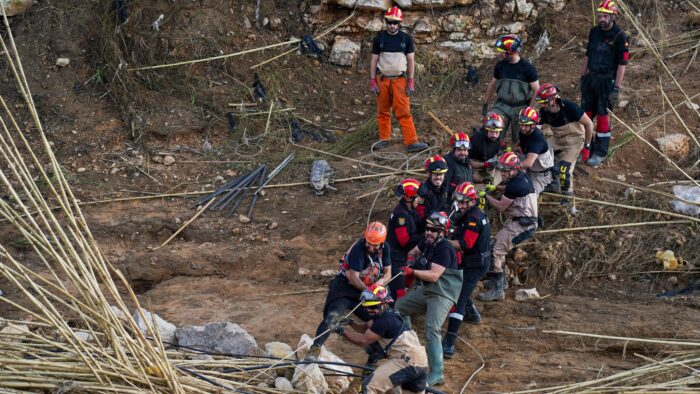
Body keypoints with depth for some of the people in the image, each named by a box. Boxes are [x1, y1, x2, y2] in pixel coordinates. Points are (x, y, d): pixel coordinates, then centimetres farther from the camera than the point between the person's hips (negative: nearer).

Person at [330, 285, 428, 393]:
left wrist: (342, 331, -5)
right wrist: (350, 323, 2)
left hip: (408, 361, -10)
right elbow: (366, 328, 18)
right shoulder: (387, 315, 15)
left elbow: (363, 341, -12)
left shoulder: (384, 320, -14)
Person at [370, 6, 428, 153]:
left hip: (400, 79, -2)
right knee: (383, 111, 6)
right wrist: (372, 81, 2)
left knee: (404, 112, -9)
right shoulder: (379, 38, 5)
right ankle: (384, 139, 17)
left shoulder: (406, 39, 3)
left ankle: (411, 142, -13)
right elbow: (374, 61, 8)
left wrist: (411, 82, -3)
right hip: (382, 79, 2)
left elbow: (411, 61, 4)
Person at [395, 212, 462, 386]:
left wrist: (413, 272, -25)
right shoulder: (427, 242, 6)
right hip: (426, 290, 10)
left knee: (431, 330, -23)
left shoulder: (443, 248, -22)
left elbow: (434, 275, -28)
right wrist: (411, 259, 5)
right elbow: (414, 251, 27)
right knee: (400, 306, 20)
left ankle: (437, 373, -23)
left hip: (442, 294, -10)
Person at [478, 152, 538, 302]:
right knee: (495, 243, 22)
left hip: (520, 225, -11)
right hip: (527, 221, 11)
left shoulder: (515, 185, -20)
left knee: (495, 250, -16)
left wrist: (486, 196, -1)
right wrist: (496, 187, 20)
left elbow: (501, 207, -12)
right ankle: (500, 280, 33)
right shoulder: (522, 176, 11)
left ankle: (497, 290, -16)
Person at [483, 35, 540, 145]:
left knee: (519, 140, 4)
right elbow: (492, 85, 16)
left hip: (520, 108, -2)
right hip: (502, 106, 3)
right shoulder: (500, 65, 2)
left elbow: (536, 91, -6)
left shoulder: (527, 68, -9)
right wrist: (485, 104, 18)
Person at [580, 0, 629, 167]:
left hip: (607, 81, -6)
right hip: (591, 78, 6)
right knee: (586, 114, 8)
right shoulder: (594, 32, 4)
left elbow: (622, 64, -14)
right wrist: (583, 76, 15)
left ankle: (600, 153, 10)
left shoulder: (620, 37, -14)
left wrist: (616, 89, -16)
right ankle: (586, 148, 19)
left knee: (602, 116, 1)